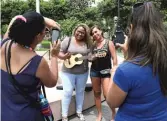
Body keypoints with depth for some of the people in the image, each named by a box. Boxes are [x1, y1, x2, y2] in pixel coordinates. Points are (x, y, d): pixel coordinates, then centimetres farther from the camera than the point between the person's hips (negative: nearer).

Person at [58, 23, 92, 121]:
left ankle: (79, 112, 33)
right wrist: (65, 56, -26)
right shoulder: (67, 40, -6)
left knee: (80, 92, 15)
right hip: (68, 72, -3)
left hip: (83, 73, 3)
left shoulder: (87, 43, 0)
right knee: (68, 92, 0)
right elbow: (60, 53, -6)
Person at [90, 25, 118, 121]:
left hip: (106, 71, -4)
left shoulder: (109, 43, -4)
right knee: (97, 93, 9)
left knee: (107, 94, -10)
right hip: (94, 71, 5)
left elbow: (114, 58, -8)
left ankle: (114, 113, 15)